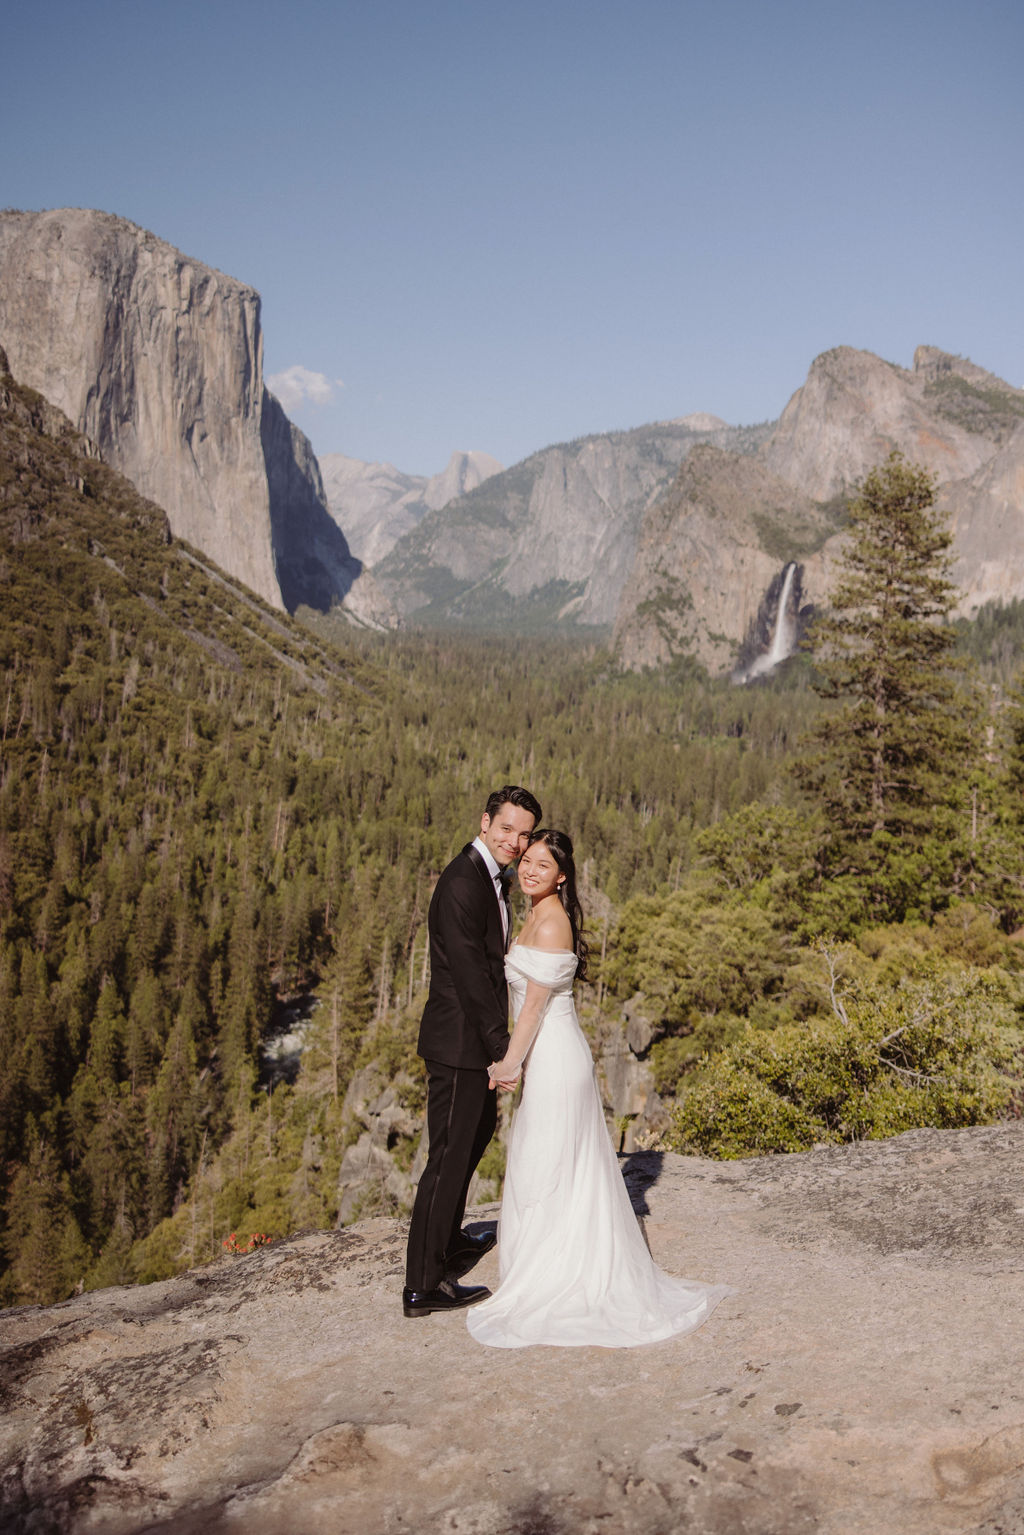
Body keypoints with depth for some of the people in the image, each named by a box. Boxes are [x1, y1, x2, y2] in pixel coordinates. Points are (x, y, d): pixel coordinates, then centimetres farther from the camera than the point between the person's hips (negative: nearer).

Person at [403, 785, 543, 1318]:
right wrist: (503, 1048, -20)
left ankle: (448, 1237, 46)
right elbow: (470, 975, -24)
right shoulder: (463, 884, -22)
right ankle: (423, 1286, 6)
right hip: (459, 1040, -11)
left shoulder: (488, 876, 10)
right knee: (449, 1157, -4)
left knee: (480, 1125, 27)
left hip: (472, 1035, 11)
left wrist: (498, 1043, 15)